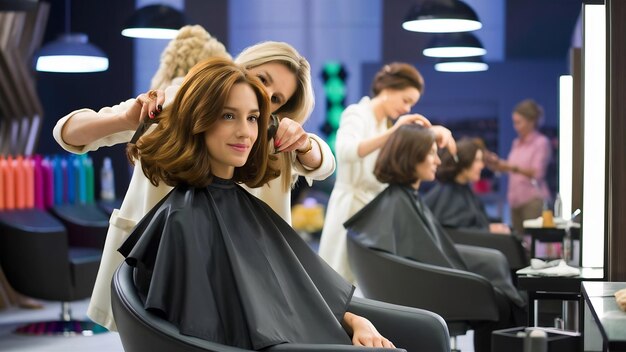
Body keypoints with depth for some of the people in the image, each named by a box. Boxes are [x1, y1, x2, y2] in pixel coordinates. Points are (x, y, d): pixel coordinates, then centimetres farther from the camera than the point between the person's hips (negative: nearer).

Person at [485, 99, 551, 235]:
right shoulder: (516, 143, 15)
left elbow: (537, 173, -13)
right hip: (516, 200, 6)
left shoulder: (541, 142, -4)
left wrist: (512, 167, -24)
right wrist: (497, 163, -2)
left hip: (533, 200, -6)